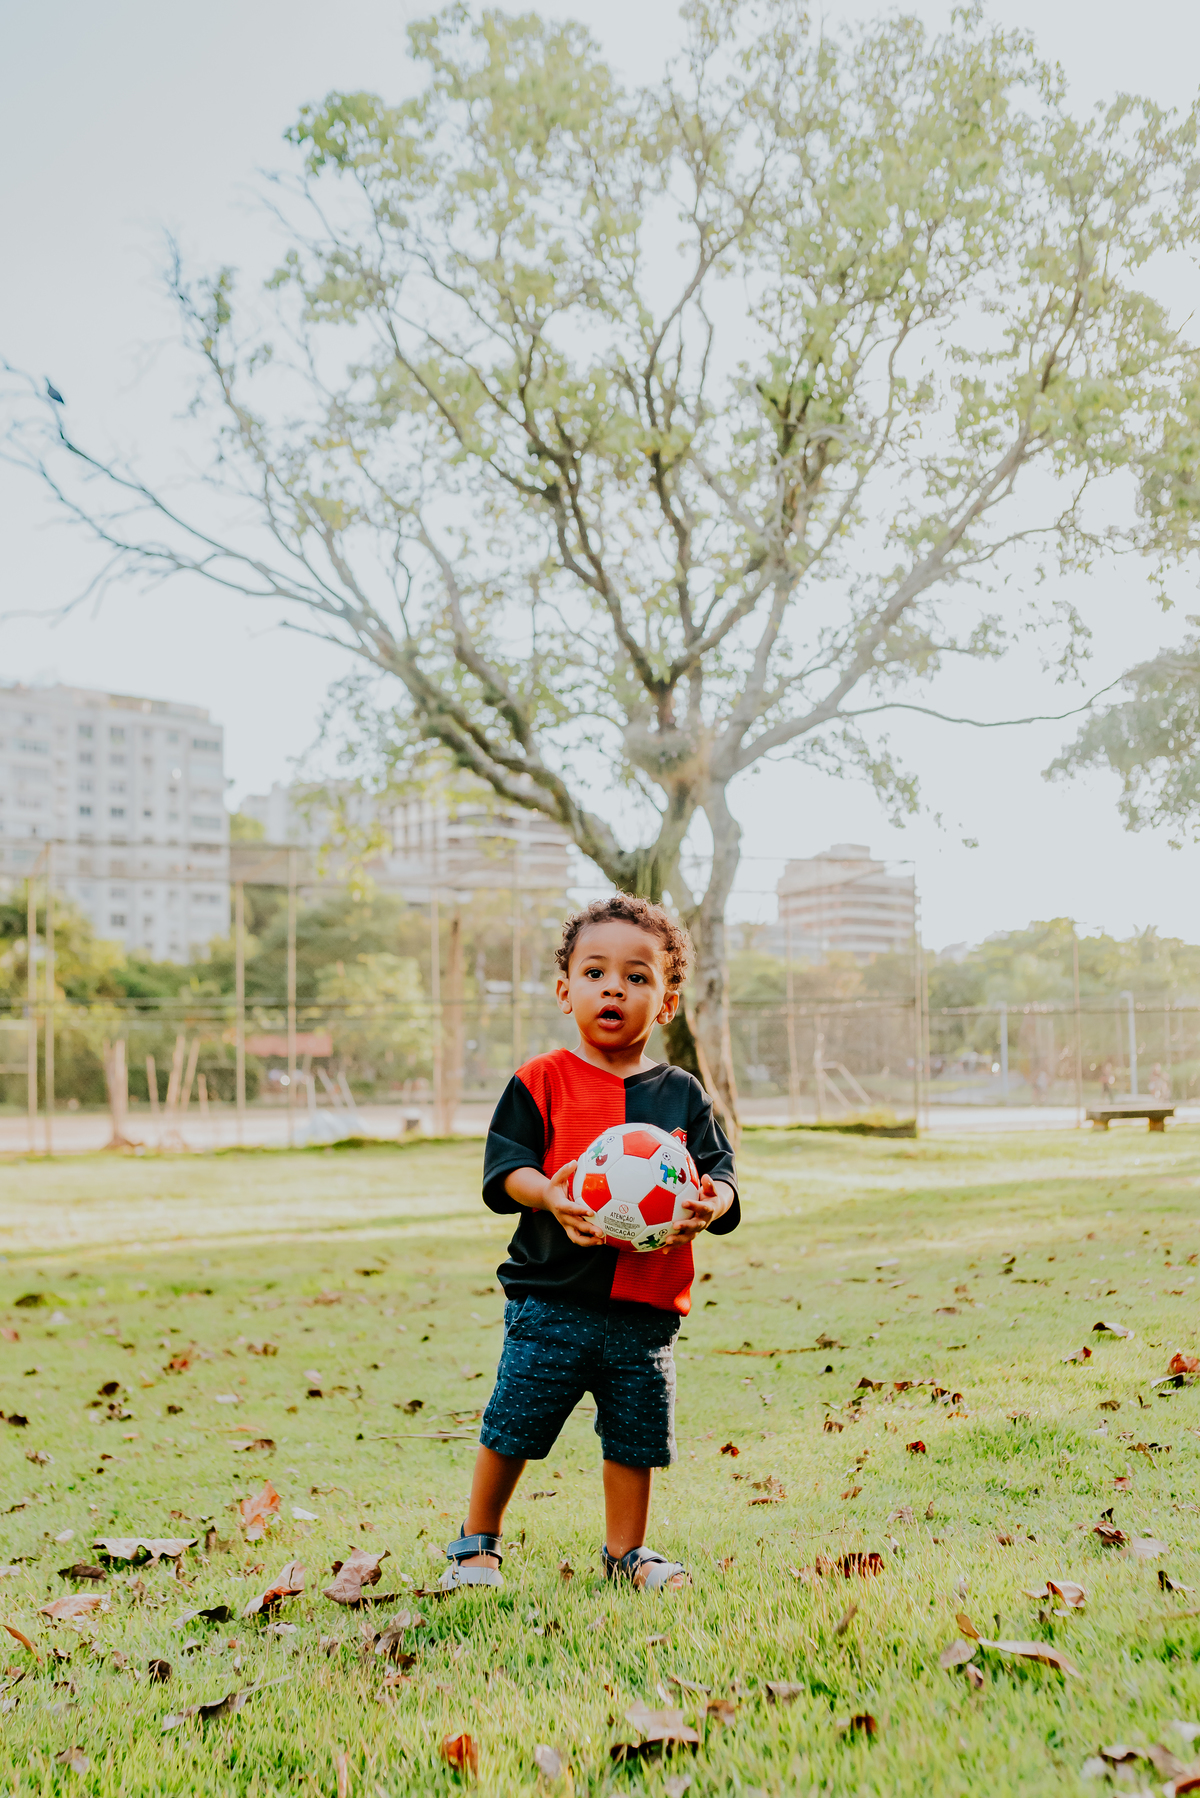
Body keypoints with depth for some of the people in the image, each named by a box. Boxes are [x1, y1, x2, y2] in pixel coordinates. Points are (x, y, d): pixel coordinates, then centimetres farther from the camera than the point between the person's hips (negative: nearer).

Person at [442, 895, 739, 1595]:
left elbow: (719, 1171, 6)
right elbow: (504, 1166, -5)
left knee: (636, 1437, 11)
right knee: (511, 1430, 4)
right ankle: (478, 1544, 27)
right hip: (551, 1299, -2)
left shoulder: (683, 1094, 7)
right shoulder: (541, 1082, -1)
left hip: (647, 1308, 2)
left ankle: (627, 1550, 34)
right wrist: (547, 1195, -25)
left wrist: (712, 1202, -17)